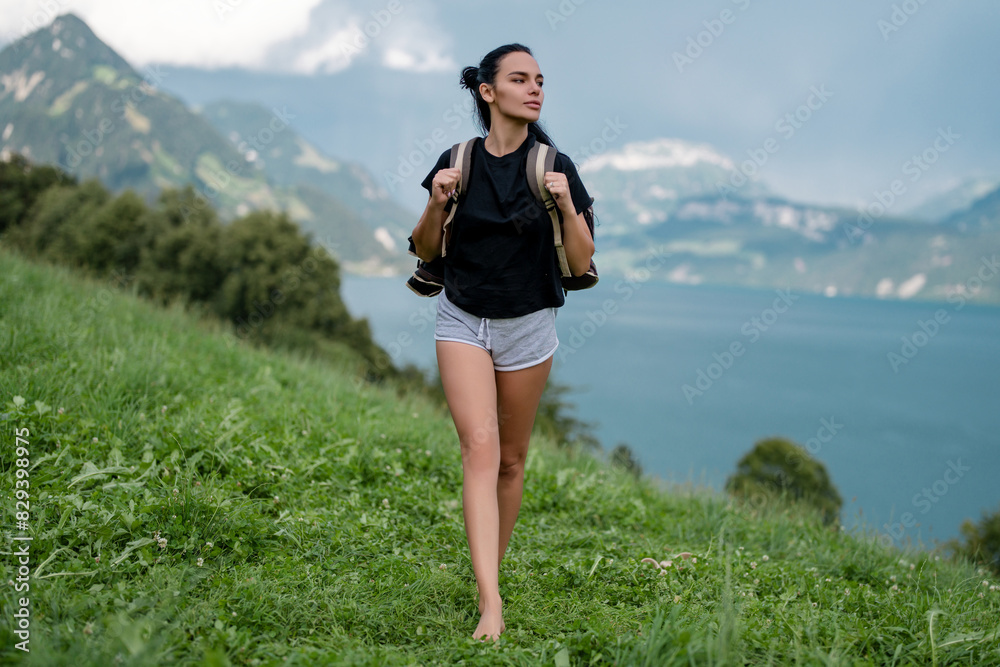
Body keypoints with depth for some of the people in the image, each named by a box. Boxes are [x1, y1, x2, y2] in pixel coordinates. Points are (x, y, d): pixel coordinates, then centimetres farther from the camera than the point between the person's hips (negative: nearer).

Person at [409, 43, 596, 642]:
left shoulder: (555, 167, -4)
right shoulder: (458, 162, -1)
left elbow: (582, 264, -5)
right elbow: (427, 252, 6)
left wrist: (566, 205, -21)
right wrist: (438, 203, -13)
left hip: (528, 326, 1)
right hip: (463, 322, 0)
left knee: (511, 458, 11)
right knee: (479, 448, -14)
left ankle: (494, 567, 31)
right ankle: (490, 602, -18)